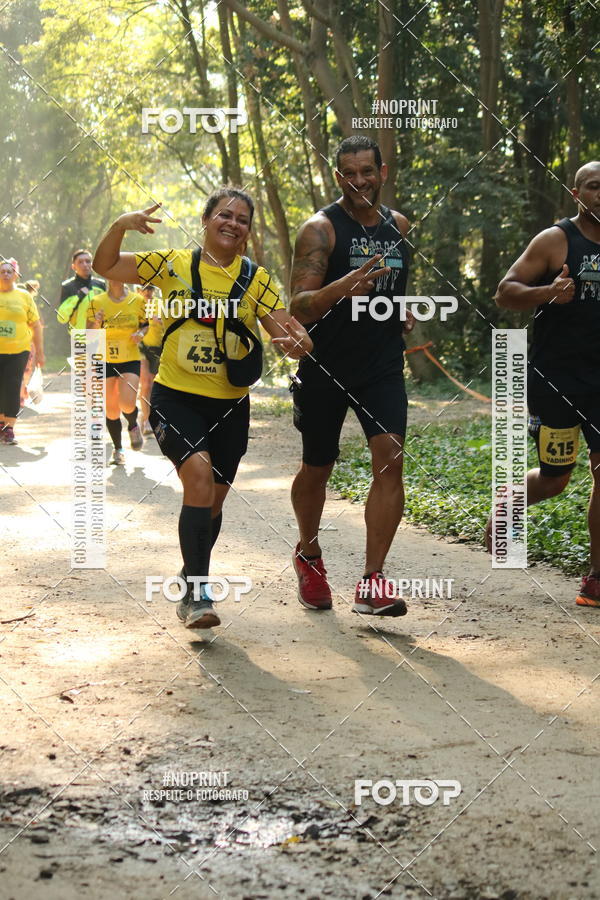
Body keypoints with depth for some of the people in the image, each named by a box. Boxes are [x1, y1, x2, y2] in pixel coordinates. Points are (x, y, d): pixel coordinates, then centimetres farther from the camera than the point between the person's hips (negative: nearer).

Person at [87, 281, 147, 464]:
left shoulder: (137, 300, 0)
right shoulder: (96, 302, -1)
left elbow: (145, 324, 14)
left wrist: (141, 333, -9)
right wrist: (96, 324, -21)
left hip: (130, 361, -1)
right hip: (105, 362, 1)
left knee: (127, 404, -18)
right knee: (111, 410, 4)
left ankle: (133, 426, 17)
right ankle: (118, 449, 23)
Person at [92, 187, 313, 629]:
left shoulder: (256, 279, 1)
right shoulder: (173, 264, -2)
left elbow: (286, 332, -6)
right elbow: (105, 266, -2)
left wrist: (297, 342, -30)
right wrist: (121, 226, -20)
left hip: (230, 405, 3)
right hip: (176, 397, -3)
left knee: (212, 498, 12)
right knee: (199, 472, -25)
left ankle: (191, 581, 38)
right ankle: (198, 592, -18)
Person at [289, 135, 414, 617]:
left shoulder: (399, 225, 8)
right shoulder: (321, 229, -10)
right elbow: (300, 307, -19)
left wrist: (406, 311, 9)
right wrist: (343, 287, -37)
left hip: (383, 365, 3)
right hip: (326, 368, -3)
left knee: (391, 459, -14)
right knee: (317, 468, 9)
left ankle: (372, 581, -12)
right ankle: (309, 553, 38)